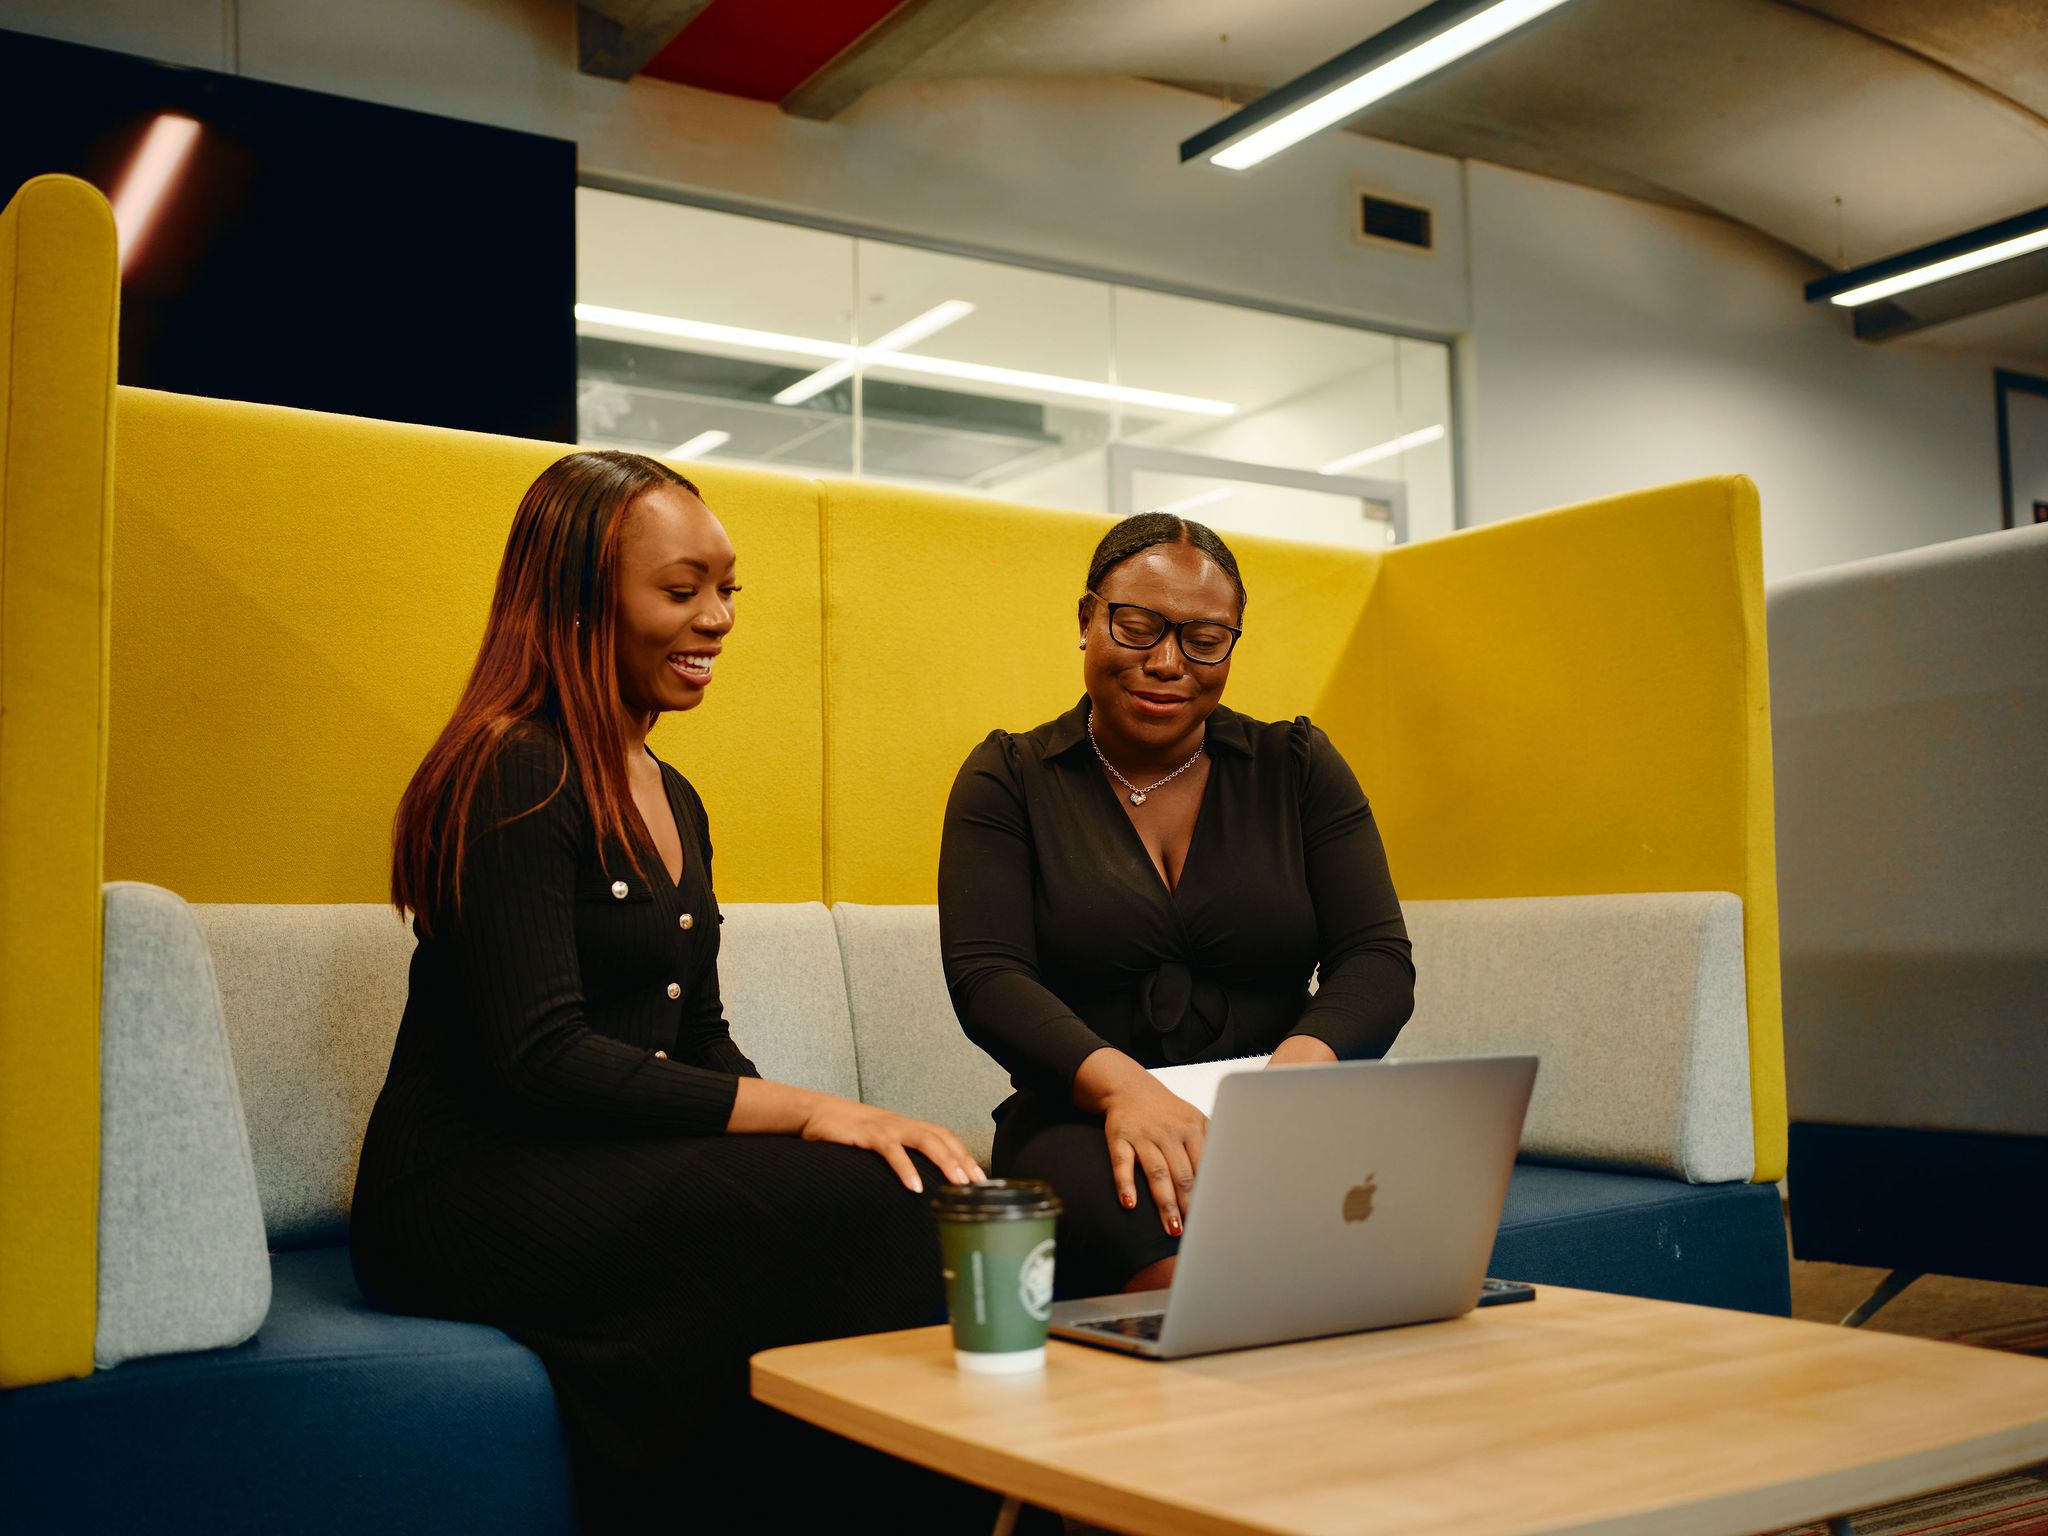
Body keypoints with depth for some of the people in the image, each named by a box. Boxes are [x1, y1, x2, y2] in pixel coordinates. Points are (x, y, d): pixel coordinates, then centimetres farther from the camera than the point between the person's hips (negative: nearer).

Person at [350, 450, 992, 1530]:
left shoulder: (672, 798, 18)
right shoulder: (511, 776, -10)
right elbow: (543, 1062, -18)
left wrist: (822, 1118, -4)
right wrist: (807, 1113, -20)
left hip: (609, 1173, 8)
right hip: (470, 1193, -8)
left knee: (918, 1190, -20)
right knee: (862, 1204, -30)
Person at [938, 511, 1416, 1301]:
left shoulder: (1299, 767, 12)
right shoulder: (1008, 780, 7)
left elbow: (1378, 960, 3)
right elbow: (986, 977, -6)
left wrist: (1303, 1059, -21)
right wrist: (1116, 1082, -26)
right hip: (1085, 1122, -2)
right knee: (1175, 1263, -38)